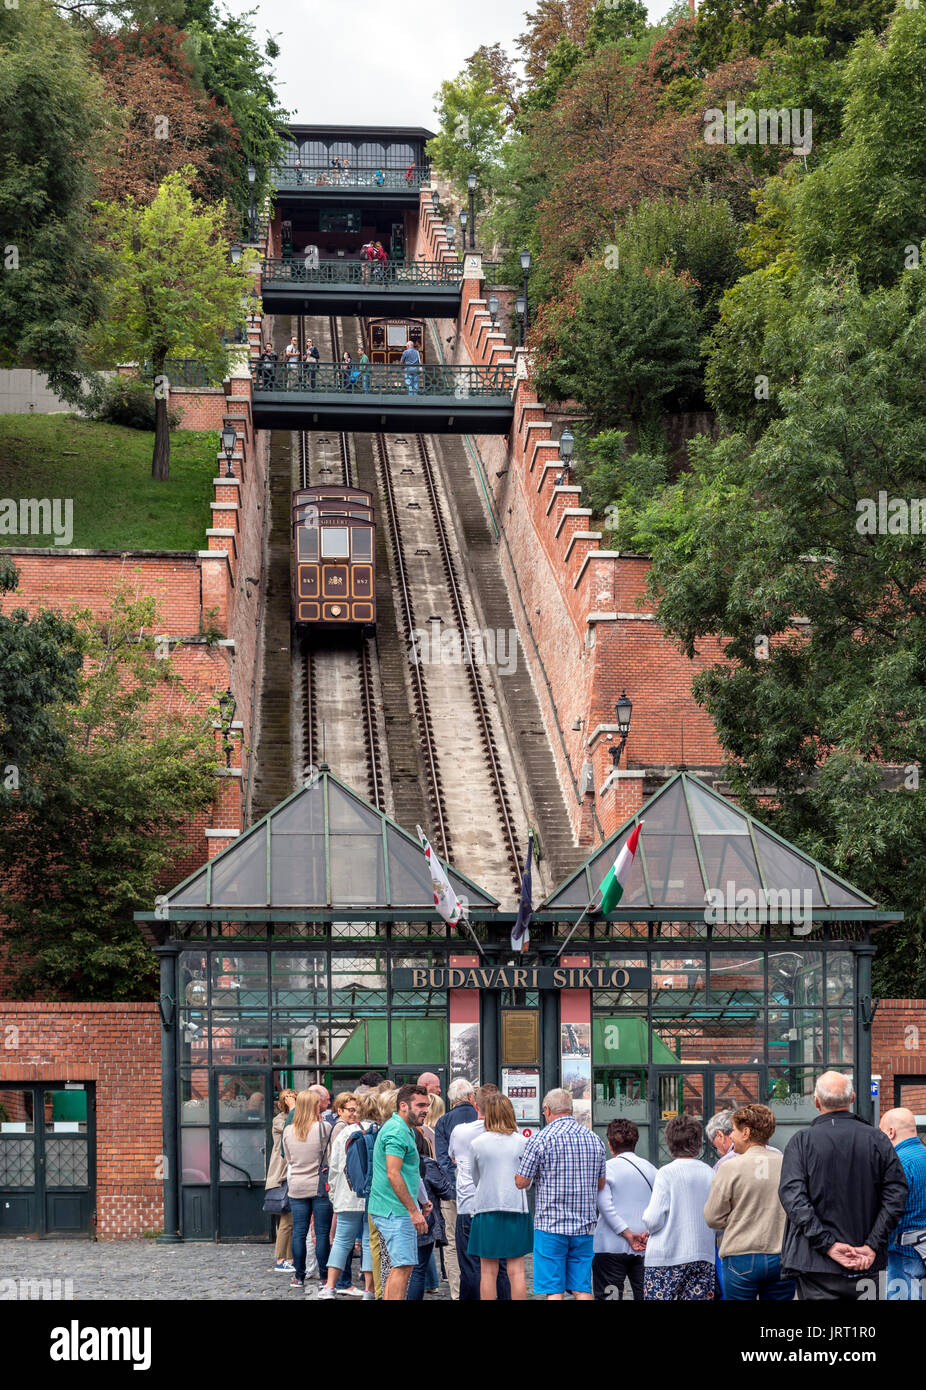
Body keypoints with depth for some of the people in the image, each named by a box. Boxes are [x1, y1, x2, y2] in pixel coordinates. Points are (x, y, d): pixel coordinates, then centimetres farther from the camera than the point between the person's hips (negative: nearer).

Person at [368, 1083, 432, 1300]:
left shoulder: (405, 1129, 19)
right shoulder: (397, 1131, -16)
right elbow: (393, 1175, -23)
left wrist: (419, 1202, 25)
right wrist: (413, 1210, -22)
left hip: (395, 1210, 11)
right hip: (395, 1211, -11)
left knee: (401, 1266, 13)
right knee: (403, 1266, -11)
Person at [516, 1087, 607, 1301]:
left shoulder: (540, 1140, -9)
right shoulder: (594, 1140, 7)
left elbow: (521, 1182, -5)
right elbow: (601, 1184, 16)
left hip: (551, 1227, -4)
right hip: (585, 1226, 5)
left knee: (554, 1290, -2)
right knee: (582, 1289, 7)